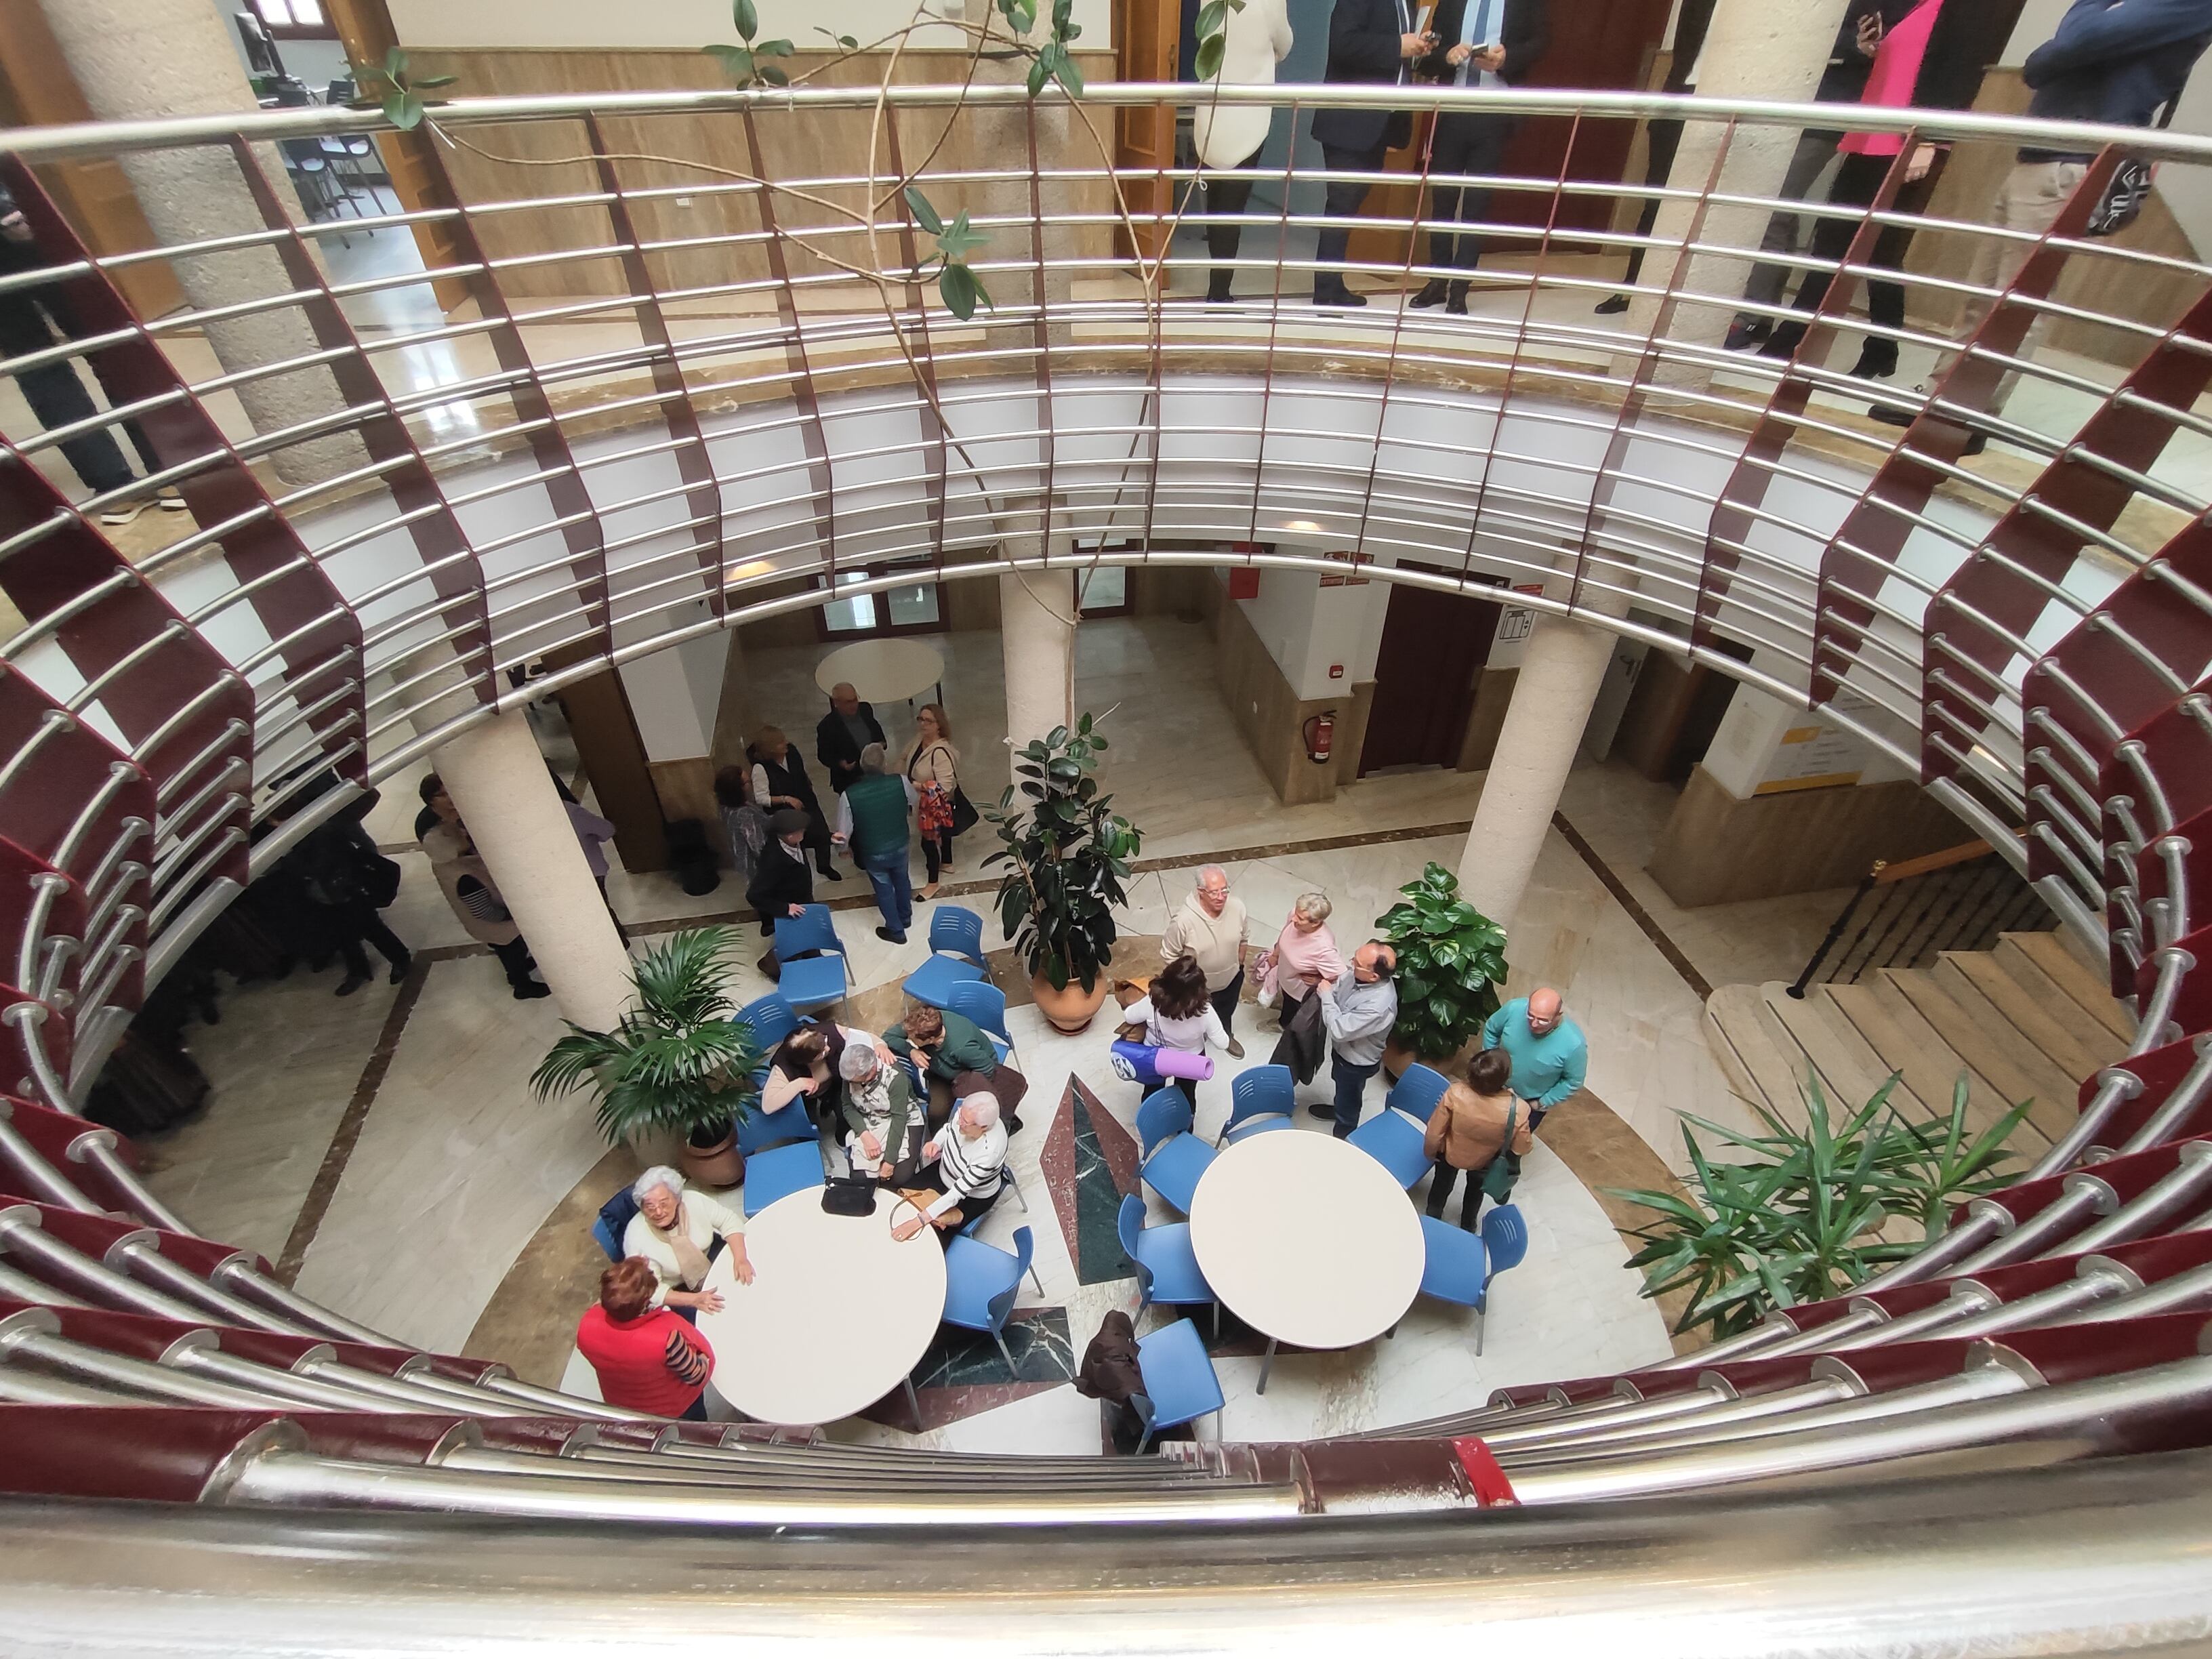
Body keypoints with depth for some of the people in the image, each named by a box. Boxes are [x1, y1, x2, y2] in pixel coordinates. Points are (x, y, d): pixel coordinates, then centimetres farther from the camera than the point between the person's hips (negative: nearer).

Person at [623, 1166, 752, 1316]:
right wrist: (695, 1299, -36)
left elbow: (729, 1220, -14)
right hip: (676, 1290, -4)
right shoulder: (636, 1237, -30)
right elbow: (651, 1290, -26)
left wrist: (740, 1259, -29)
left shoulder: (694, 1201, -24)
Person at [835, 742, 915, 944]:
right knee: (902, 881, 29)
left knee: (884, 889, 22)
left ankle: (896, 931, 38)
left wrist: (843, 846, 7)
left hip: (873, 854, -2)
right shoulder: (900, 783, -23)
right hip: (900, 847, 2)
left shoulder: (849, 795, -27)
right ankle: (906, 918, 52)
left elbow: (844, 832, -15)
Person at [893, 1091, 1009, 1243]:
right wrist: (936, 1143, -23)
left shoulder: (989, 1152, -42)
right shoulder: (967, 1114, -26)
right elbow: (948, 1129, -1)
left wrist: (918, 1221, -38)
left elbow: (957, 1194, -37)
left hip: (973, 1196, -6)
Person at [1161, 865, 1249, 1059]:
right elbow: (1169, 955, -22)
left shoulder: (1238, 908, -25)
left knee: (1226, 1013, 35)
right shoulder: (1183, 920, -38)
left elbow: (1242, 940, -4)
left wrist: (1240, 968, 8)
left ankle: (1227, 1036, 66)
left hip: (1231, 979, 4)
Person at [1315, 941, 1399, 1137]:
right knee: (1342, 1089, 36)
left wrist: (1326, 995, -28)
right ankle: (1339, 1109, 65)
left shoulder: (1378, 1006, -44)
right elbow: (1342, 983, 3)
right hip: (1343, 1050, 7)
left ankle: (1341, 1143, 47)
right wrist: (1332, 983, -18)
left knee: (1348, 1106, 21)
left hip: (1356, 1063, -7)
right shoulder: (1360, 975, -20)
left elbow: (1339, 1030, -37)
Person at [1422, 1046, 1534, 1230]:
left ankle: (1433, 1219, 58)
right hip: (1484, 1162, 0)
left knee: (1442, 1184, 33)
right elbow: (1523, 1149, -20)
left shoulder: (1455, 1093, -38)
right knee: (1476, 1190, 34)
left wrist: (1430, 1152, -1)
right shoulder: (1517, 1110, -39)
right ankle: (1467, 1228, 59)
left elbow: (1434, 1133, -23)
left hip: (1450, 1154, 0)